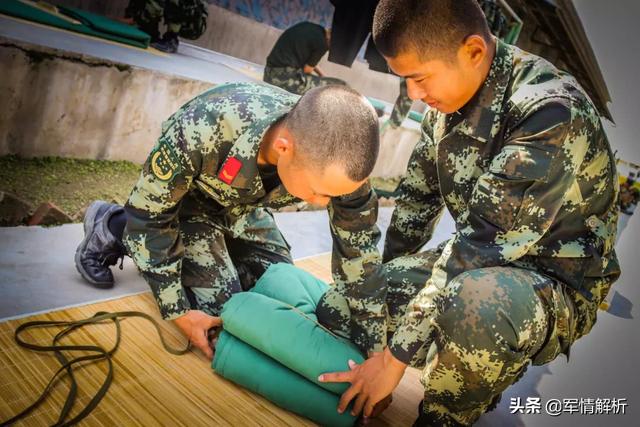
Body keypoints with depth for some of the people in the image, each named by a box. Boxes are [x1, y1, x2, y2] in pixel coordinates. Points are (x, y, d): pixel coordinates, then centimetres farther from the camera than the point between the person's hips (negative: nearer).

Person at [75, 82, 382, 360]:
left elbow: (359, 243, -17)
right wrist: (177, 311, -24)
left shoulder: (334, 155, -31)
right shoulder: (202, 130, -44)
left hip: (242, 206, 4)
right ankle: (113, 228, 5)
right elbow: (149, 215, -27)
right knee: (223, 309, -12)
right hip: (186, 199, -4)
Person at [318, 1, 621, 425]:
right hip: (476, 264, 8)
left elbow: (483, 248, -31)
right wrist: (386, 281, 16)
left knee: (473, 303, -42)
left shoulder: (550, 114, -28)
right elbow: (417, 197, 7)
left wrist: (395, 357, -26)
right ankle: (485, 368, 12)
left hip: (557, 282, -7)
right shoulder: (453, 89, -3)